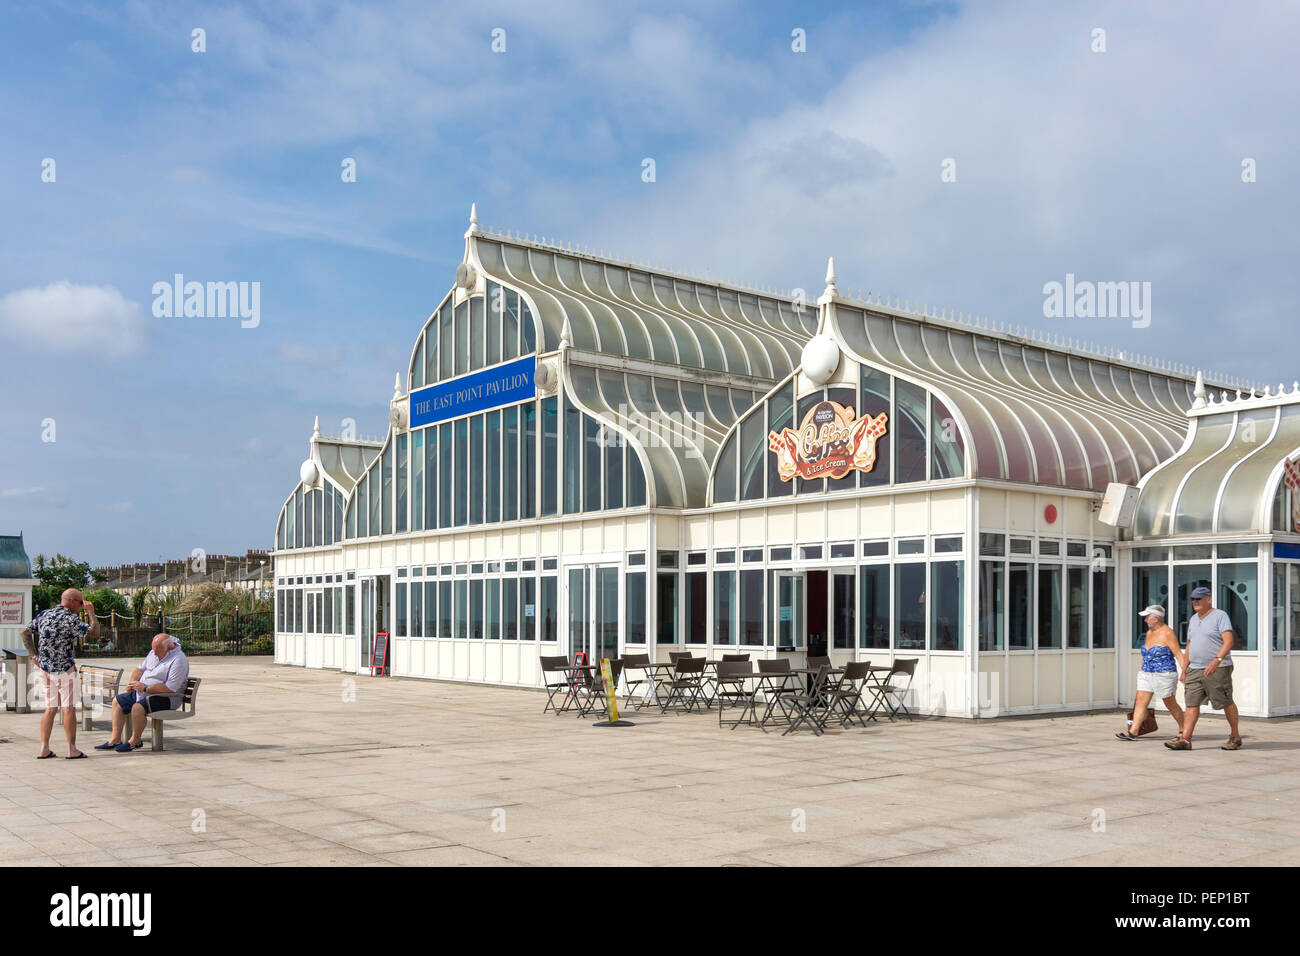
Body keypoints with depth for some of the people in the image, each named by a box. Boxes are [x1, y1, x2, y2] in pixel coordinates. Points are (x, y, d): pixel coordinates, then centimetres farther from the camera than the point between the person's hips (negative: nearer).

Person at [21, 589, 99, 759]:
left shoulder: (42, 615, 9)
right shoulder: (70, 619, -13)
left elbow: (25, 633, 6)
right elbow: (95, 632, -15)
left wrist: (35, 655, 5)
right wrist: (91, 613, -2)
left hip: (44, 668, 7)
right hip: (64, 669, -7)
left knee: (50, 709, 13)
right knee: (69, 708, 0)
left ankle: (44, 749, 10)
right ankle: (72, 750, 2)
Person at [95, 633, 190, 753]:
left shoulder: (178, 660, -22)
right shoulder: (154, 653, 7)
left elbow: (170, 688, -28)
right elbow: (141, 668, 20)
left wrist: (145, 688, -23)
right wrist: (132, 682, 0)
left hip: (165, 698, -10)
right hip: (145, 693, 10)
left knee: (137, 707, -31)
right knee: (118, 701, 9)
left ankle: (135, 741, -11)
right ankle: (115, 740, 8)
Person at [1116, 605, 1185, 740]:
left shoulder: (1167, 633, -12)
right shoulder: (1149, 633, 12)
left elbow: (1179, 654, -15)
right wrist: (1142, 670, 24)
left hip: (1164, 675, -7)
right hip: (1146, 674, 7)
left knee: (1171, 704, 4)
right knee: (1140, 701, -3)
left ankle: (1183, 730, 22)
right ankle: (1132, 732, -8)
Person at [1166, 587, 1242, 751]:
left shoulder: (1220, 616, -6)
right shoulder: (1193, 619, 17)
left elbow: (1229, 641, -17)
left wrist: (1217, 660, -29)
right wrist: (1185, 669, 21)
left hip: (1217, 670, -7)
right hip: (1195, 670, 7)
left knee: (1226, 703, 3)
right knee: (1192, 703, -2)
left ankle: (1235, 737, 19)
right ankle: (1184, 739, -8)